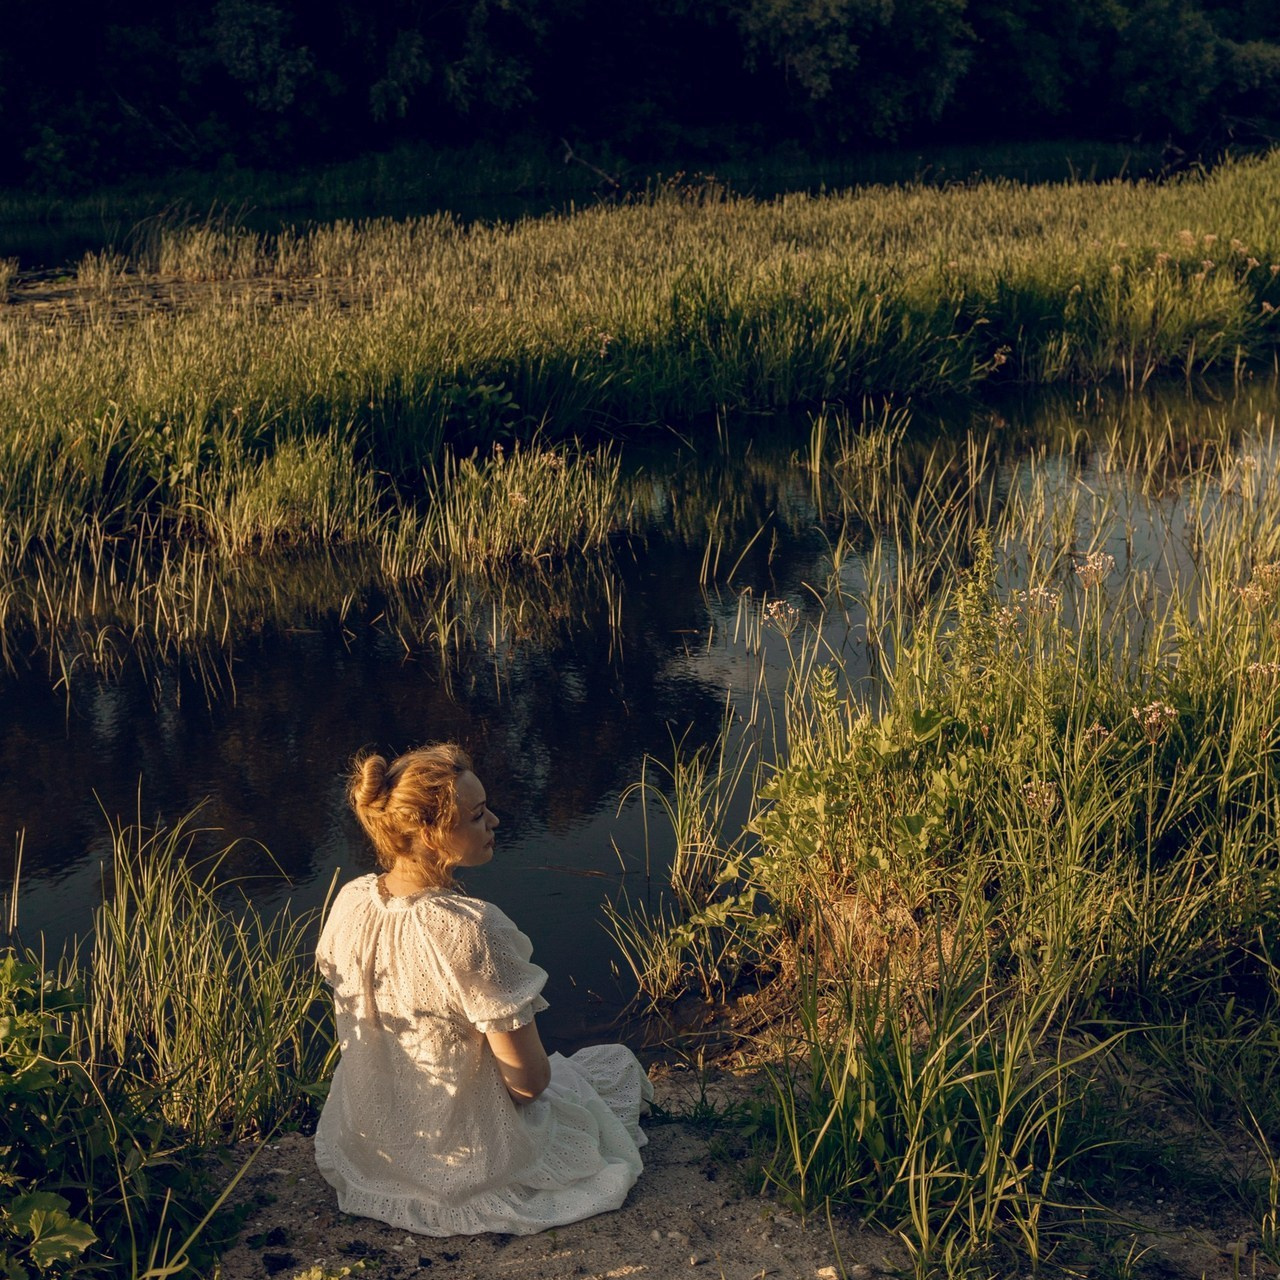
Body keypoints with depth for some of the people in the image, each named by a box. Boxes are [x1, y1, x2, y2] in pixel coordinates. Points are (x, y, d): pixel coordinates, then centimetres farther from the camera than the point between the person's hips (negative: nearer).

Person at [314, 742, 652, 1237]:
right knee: (620, 1064, 20)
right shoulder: (472, 931, -34)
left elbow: (359, 1029, 4)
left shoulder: (350, 902, -14)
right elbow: (527, 1079, -25)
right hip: (468, 1155, -7)